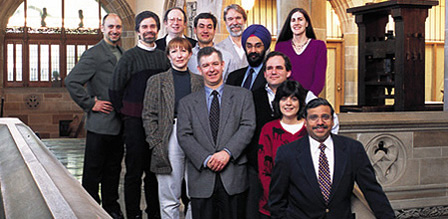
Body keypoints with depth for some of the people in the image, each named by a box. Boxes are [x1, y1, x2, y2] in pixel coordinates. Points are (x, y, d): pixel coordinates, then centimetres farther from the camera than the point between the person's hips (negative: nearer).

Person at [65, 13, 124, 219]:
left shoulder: (121, 54, 14)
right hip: (100, 123, -7)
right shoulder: (93, 54, -10)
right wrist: (90, 103, -14)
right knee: (93, 169, 3)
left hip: (118, 123, 7)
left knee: (113, 168, 15)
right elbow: (71, 81, -17)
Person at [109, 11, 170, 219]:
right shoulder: (130, 57, -3)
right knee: (134, 170, 0)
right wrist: (125, 112, 3)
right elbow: (115, 88, -1)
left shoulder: (163, 57, 11)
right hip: (135, 121, -4)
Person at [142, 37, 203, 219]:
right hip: (170, 141, -1)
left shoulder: (200, 81, 13)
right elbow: (148, 116, 4)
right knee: (169, 198, 2)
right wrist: (156, 144, -5)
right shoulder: (157, 81, 8)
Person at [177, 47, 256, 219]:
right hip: (201, 178, 1)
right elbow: (184, 136, 2)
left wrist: (227, 152, -15)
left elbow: (248, 127, -1)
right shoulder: (187, 103, 12)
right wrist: (206, 159, -12)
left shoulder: (242, 96, 10)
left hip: (233, 177, -1)